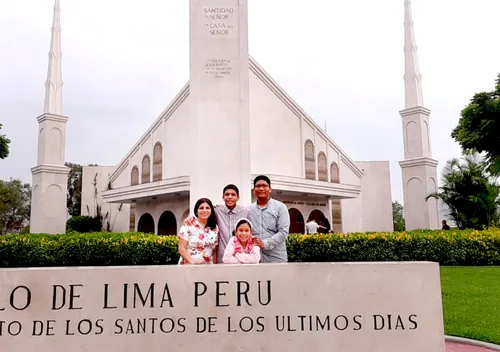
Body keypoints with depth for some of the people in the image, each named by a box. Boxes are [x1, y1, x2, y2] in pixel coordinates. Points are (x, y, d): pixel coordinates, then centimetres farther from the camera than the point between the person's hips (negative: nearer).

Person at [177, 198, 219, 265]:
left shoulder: (215, 228, 8)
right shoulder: (188, 225, -3)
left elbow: (214, 251, 11)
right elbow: (181, 249, -7)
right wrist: (192, 262, -17)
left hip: (208, 267, 3)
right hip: (188, 266, -3)